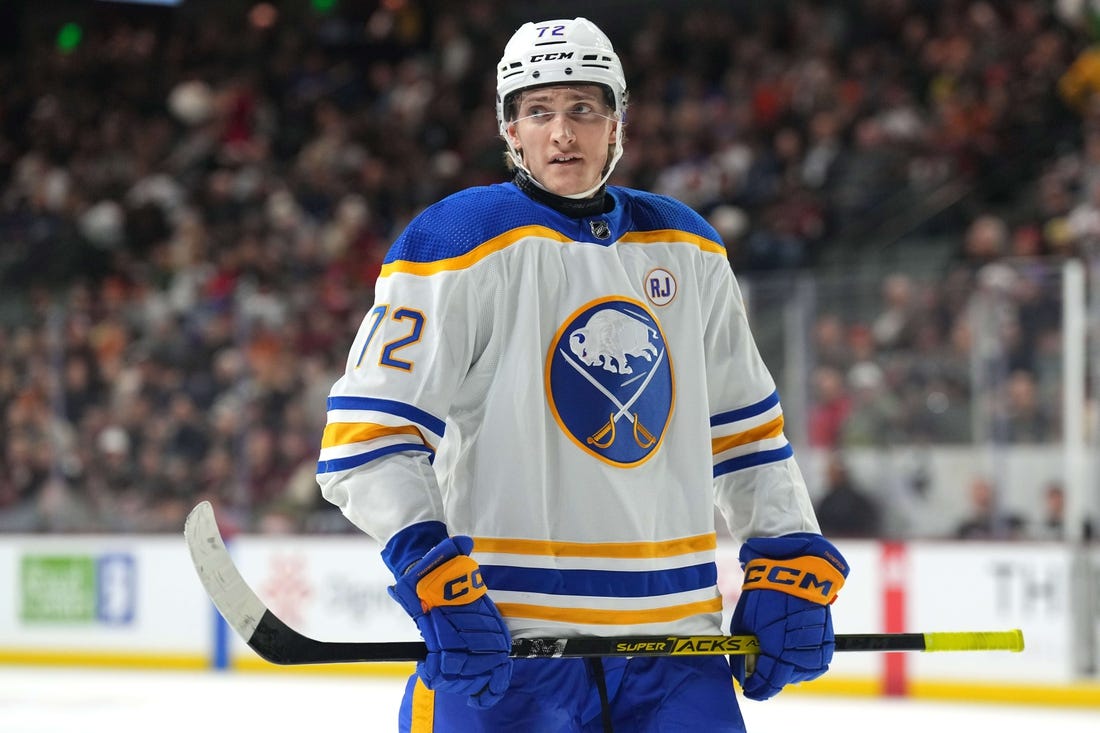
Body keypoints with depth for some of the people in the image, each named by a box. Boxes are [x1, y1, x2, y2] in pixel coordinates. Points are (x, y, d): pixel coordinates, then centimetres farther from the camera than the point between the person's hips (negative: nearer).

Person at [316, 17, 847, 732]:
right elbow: (367, 430, -10)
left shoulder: (687, 249, 12)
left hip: (672, 632, 5)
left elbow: (745, 424, 20)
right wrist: (433, 573, -21)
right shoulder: (467, 244, -6)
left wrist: (792, 565, 10)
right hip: (502, 632, -5)